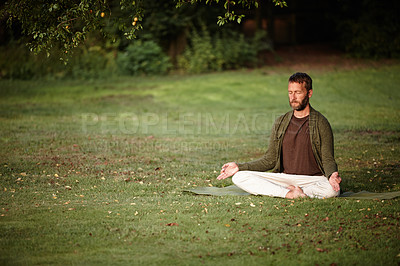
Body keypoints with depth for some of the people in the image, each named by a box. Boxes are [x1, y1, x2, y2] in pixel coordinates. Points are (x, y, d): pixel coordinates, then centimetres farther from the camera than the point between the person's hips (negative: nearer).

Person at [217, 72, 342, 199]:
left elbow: (327, 160, -3)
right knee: (239, 177, -17)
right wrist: (240, 167, 4)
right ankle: (289, 193, -27)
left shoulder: (321, 123, -2)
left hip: (312, 179, -4)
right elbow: (270, 159, 14)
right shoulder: (280, 123, 10)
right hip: (284, 177, 4)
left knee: (332, 190, -39)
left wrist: (332, 175, -27)